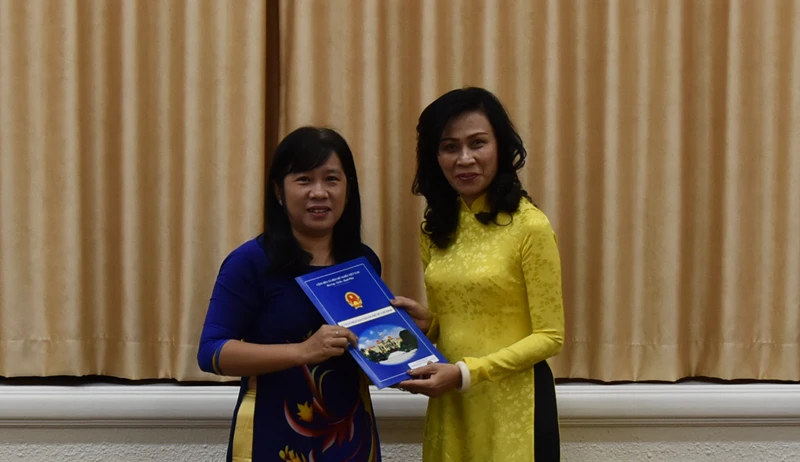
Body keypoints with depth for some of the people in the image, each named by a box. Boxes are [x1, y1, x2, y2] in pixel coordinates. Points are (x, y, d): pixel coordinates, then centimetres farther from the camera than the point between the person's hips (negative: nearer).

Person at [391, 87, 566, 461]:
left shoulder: (529, 225, -13)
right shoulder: (436, 229, 6)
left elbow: (549, 336, -12)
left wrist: (466, 373, -19)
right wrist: (425, 321, -5)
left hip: (512, 403, -5)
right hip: (449, 404, 5)